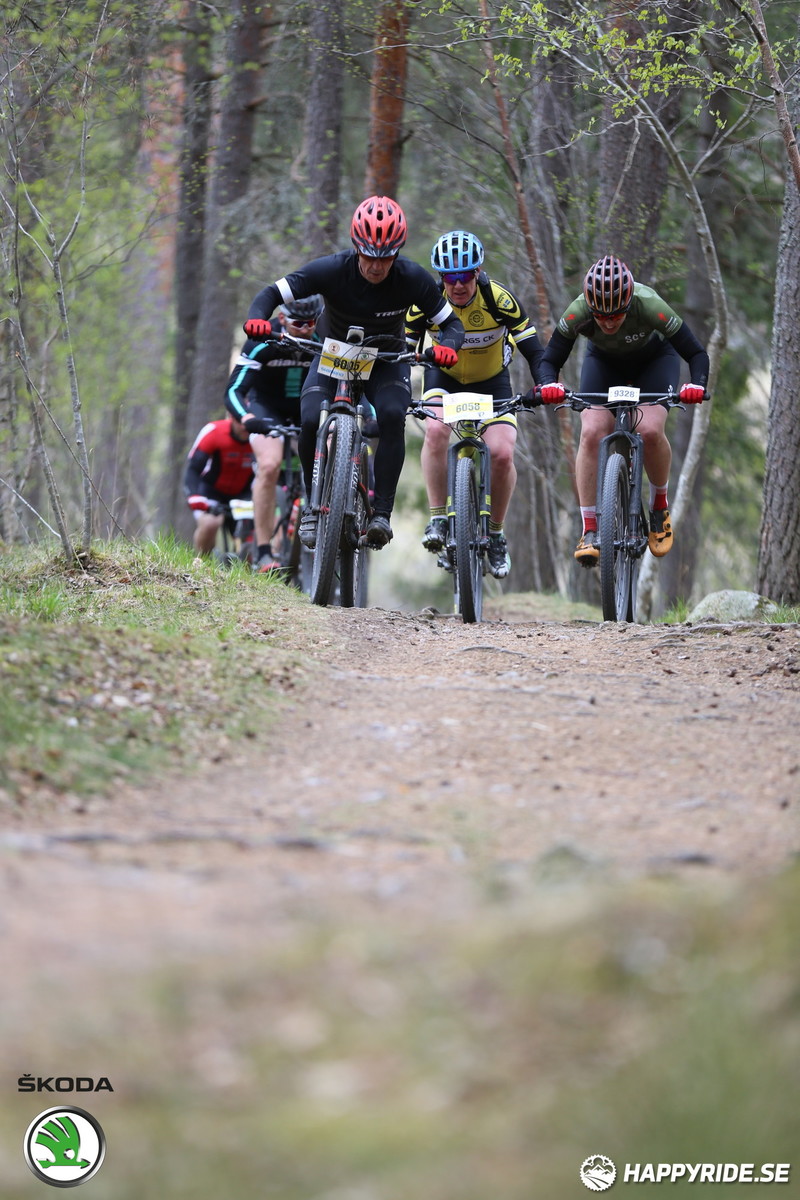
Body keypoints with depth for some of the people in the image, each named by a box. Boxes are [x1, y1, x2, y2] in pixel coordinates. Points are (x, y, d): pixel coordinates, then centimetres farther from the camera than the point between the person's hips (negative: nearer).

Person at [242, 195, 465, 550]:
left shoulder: (412, 278, -24)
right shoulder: (332, 270, -26)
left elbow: (451, 322, -16)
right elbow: (272, 293, -23)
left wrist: (447, 345, -40)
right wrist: (257, 319, -46)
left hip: (386, 361, 0)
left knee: (392, 416, -30)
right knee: (311, 422, -25)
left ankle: (382, 513, -25)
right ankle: (313, 507, -3)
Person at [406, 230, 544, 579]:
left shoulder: (498, 298, -27)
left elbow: (533, 350, -24)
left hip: (491, 381, -1)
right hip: (443, 377, 1)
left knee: (502, 453, -20)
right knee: (436, 430, -31)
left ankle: (495, 534, 3)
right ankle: (438, 519, -19)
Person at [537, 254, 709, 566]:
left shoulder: (651, 307, -38)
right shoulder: (577, 313, -33)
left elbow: (696, 353, -31)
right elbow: (549, 360, -25)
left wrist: (697, 385, -50)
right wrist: (549, 385, -47)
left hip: (654, 359, -1)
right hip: (604, 362, 2)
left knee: (649, 430, -26)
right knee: (592, 433, -22)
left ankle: (660, 506, 2)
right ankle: (590, 532, -16)